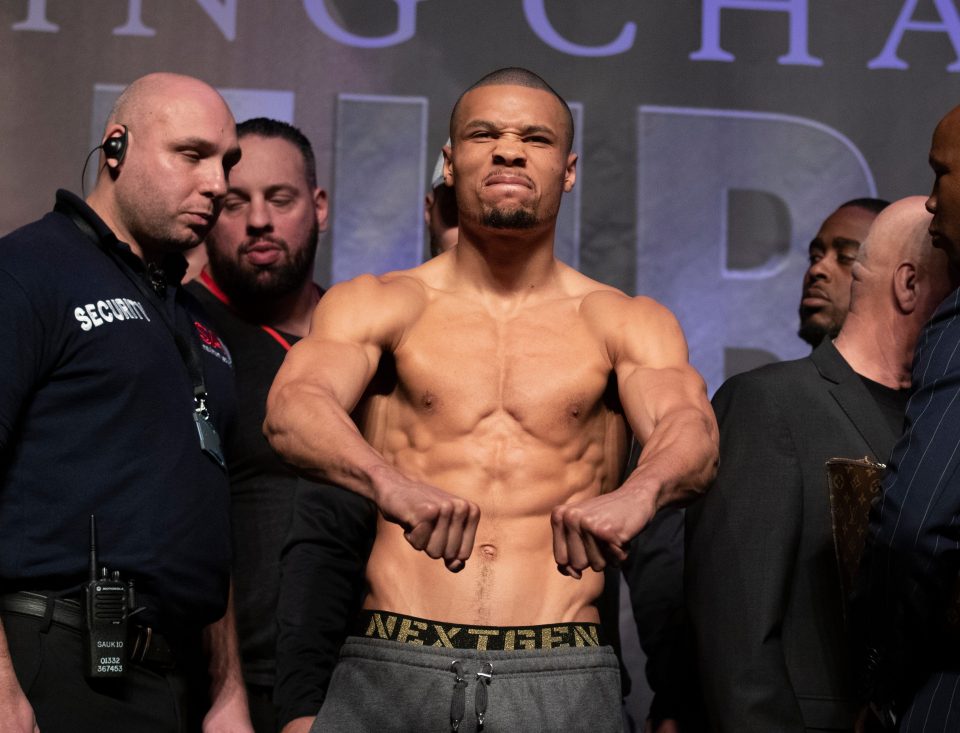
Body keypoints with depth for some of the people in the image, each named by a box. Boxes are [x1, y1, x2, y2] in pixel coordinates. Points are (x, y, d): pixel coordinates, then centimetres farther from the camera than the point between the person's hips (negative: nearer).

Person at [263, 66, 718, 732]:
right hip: (389, 667, 0)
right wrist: (389, 483, -31)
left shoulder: (627, 323, 12)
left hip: (561, 676, 0)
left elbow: (690, 427, -6)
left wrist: (637, 493, -30)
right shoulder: (375, 304, 10)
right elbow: (293, 405, -9)